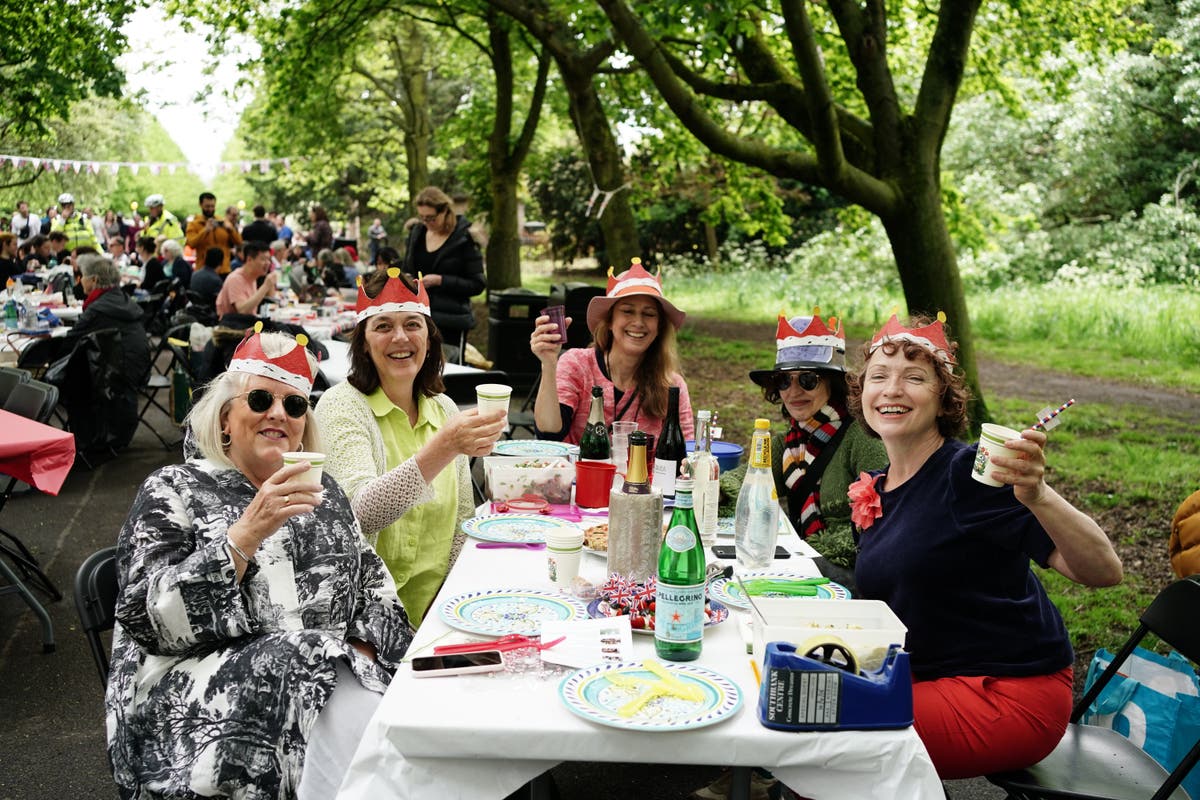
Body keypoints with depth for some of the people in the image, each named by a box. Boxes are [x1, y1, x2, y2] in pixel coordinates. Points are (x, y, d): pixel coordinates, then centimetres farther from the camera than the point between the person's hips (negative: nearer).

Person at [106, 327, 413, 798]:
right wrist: (247, 533, -19)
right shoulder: (173, 490, 3)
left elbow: (374, 586, 16)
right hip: (203, 692, -4)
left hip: (331, 672, 4)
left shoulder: (322, 490, 16)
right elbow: (151, 619, -10)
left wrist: (361, 652, -4)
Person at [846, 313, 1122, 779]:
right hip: (926, 678, 7)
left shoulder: (969, 473, -17)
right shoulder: (872, 492, 6)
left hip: (1011, 694, -7)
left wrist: (1036, 496, -40)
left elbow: (1104, 572, -25)